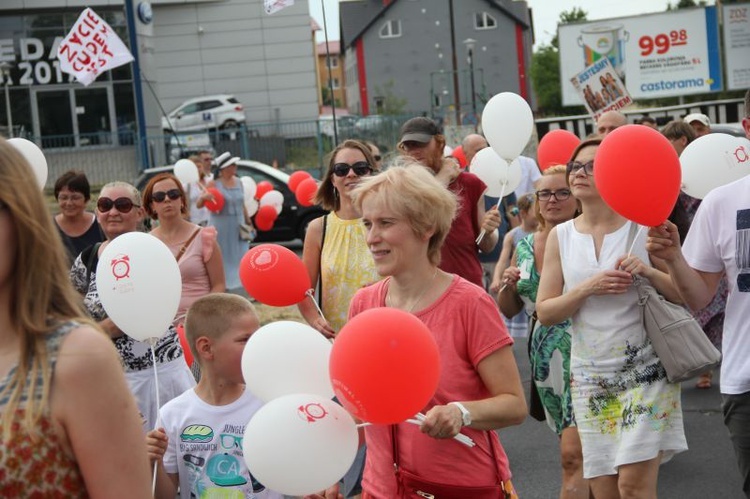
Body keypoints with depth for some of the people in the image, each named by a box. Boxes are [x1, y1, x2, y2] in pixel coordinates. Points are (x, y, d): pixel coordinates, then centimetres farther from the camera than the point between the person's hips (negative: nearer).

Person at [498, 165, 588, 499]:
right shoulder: (524, 246, 9)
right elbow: (508, 311, 16)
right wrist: (508, 286, -4)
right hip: (544, 355, 6)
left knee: (572, 453, -13)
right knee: (578, 450, 17)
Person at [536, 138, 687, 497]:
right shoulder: (560, 236, 5)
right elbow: (544, 312, 1)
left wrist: (649, 272, -18)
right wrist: (587, 288, -14)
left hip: (646, 370, -3)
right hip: (590, 376, 3)